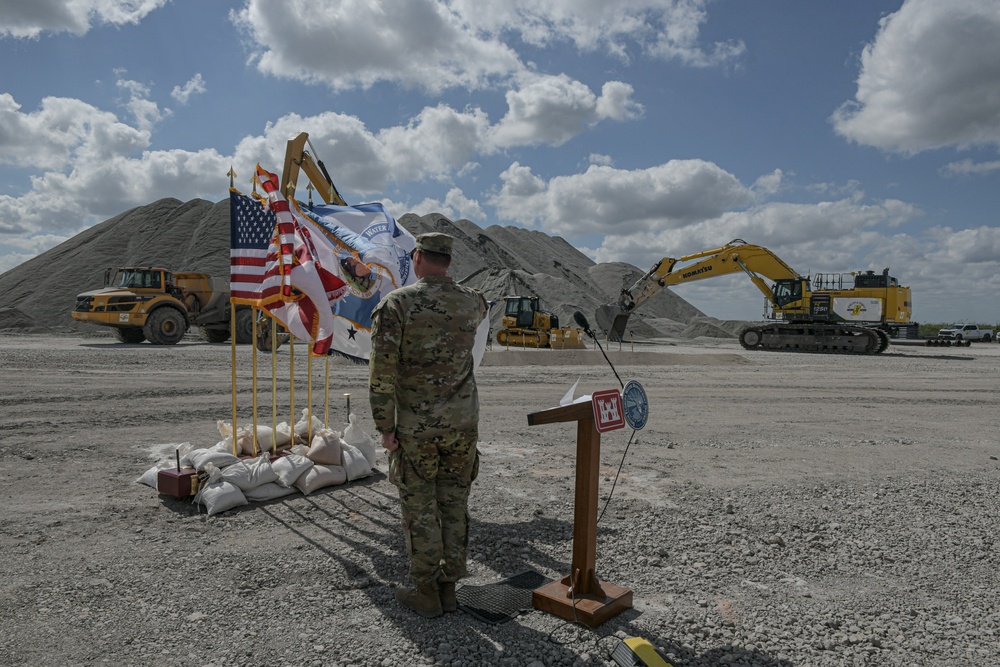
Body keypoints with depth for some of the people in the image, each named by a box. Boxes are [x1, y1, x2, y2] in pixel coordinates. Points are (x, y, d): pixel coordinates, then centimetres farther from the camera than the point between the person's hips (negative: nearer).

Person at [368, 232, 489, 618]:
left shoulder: (396, 303, -11)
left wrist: (384, 427, -6)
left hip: (415, 427, -3)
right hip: (463, 424, 4)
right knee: (454, 505, 13)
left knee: (419, 509, 9)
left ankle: (425, 593, 20)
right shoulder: (471, 302, 1)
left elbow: (382, 371, -15)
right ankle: (448, 586, 25)